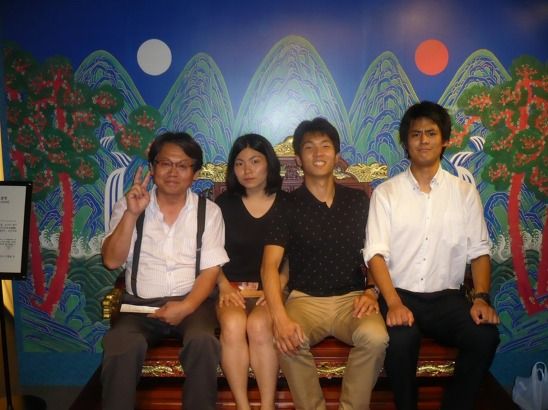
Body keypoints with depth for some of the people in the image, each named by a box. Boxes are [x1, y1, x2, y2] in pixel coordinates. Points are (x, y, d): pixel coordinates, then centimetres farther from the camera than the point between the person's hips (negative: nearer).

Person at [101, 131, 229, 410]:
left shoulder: (209, 211, 4)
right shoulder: (127, 207, 7)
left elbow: (210, 270, -1)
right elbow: (112, 261, -4)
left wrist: (186, 306, -17)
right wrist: (132, 214, -15)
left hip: (191, 302, 0)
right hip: (140, 303, 1)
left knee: (203, 342, -31)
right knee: (120, 346, -31)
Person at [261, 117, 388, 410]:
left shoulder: (358, 201, 9)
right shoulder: (288, 207, 0)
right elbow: (270, 266, -10)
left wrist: (370, 293, -8)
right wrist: (280, 317, -27)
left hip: (351, 297, 2)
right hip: (305, 299, -1)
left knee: (375, 336, -30)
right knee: (289, 341, -32)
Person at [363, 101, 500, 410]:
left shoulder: (465, 192, 10)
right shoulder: (386, 193, 3)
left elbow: (479, 251, 6)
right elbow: (376, 253, -6)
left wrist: (482, 297, -10)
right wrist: (394, 303, -20)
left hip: (448, 297, 2)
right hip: (400, 294, -2)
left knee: (485, 336, -25)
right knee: (401, 338, -32)